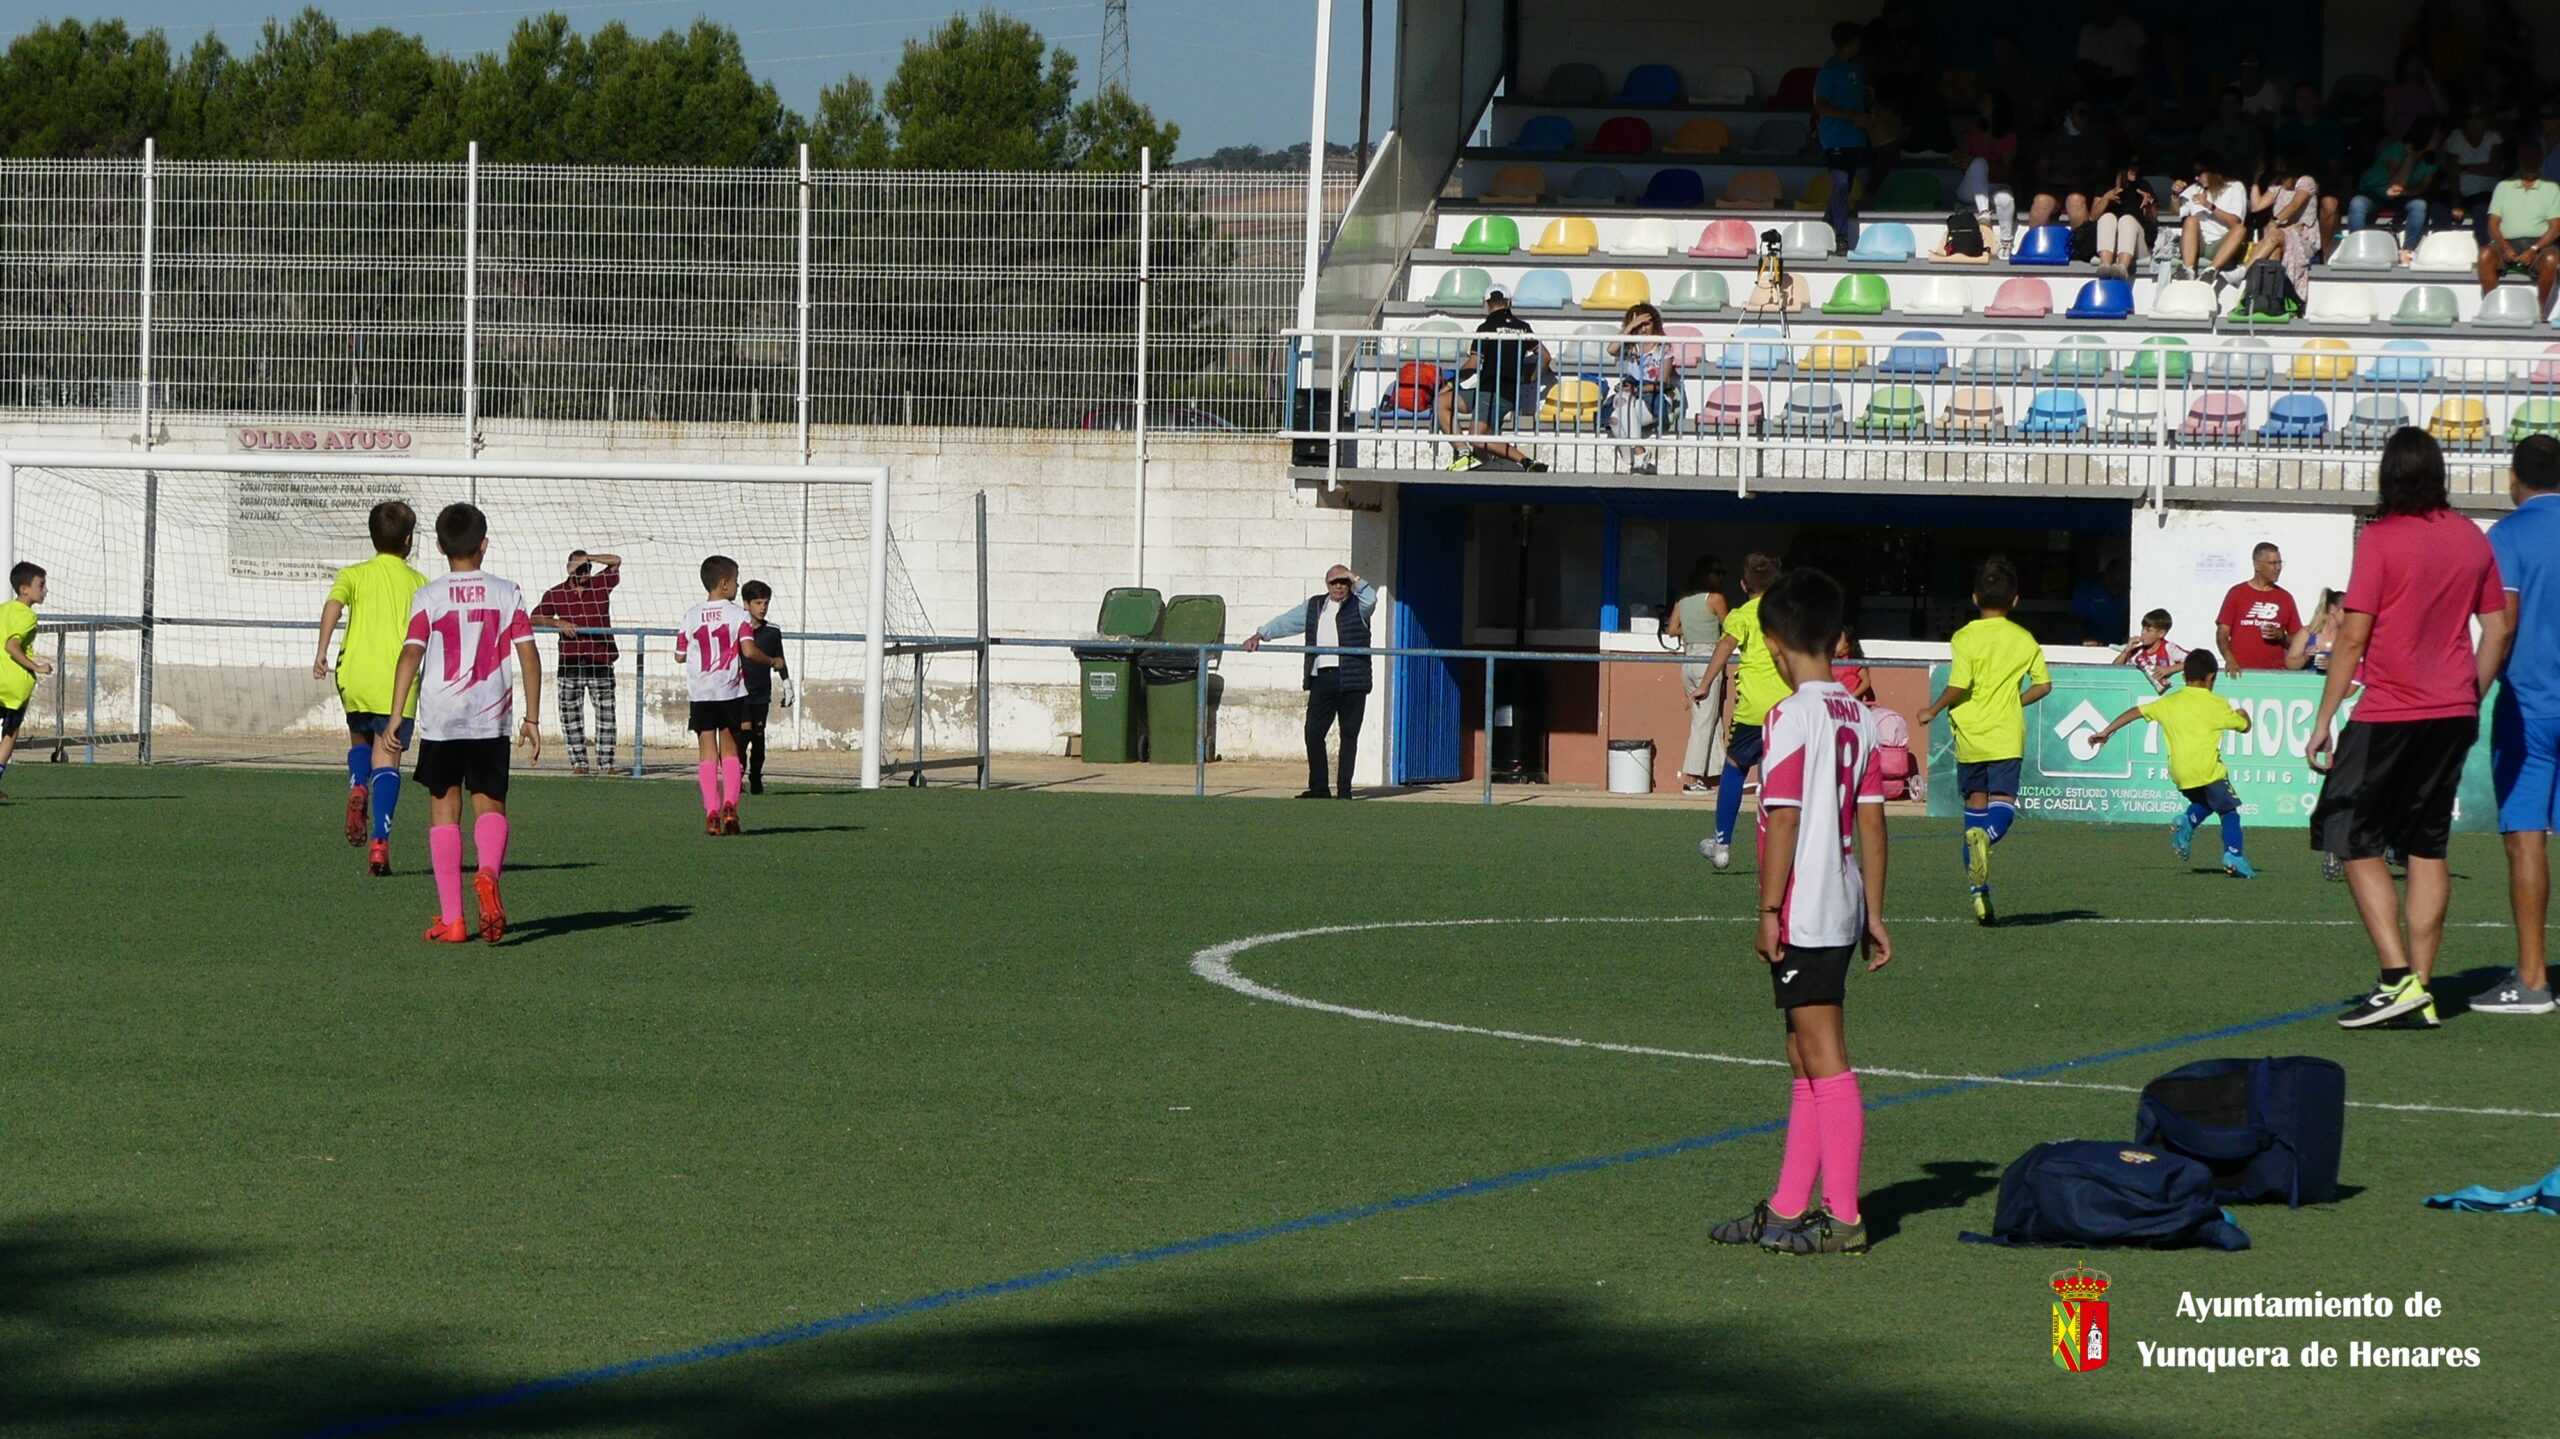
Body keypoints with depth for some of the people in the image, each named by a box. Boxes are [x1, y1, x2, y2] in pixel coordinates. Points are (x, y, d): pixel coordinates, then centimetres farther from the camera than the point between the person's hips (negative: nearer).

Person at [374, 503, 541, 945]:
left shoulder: (429, 597, -1)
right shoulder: (506, 593, 2)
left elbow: (410, 656, -9)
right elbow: (528, 656, -1)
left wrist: (395, 720, -9)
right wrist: (531, 718, 6)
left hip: (440, 718, -1)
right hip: (491, 719, 1)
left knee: (444, 808, 8)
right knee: (490, 804, 9)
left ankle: (451, 918, 4)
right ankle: (488, 872, -25)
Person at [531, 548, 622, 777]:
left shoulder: (601, 585, 6)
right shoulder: (555, 594, 6)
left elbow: (616, 561, -4)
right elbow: (536, 617, 1)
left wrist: (587, 558, -14)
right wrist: (558, 623, -16)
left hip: (600, 661, 0)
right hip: (570, 661, 1)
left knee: (605, 713, -2)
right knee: (571, 714, 1)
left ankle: (606, 763, 1)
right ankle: (578, 762, 8)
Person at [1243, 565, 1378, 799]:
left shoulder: (1358, 606, 7)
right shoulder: (1314, 607, 18)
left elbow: (1370, 599, -14)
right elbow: (1286, 622, 17)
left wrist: (1355, 579, -5)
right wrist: (1259, 635, 7)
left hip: (1351, 680, -3)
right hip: (1321, 679, 3)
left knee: (1349, 734, 0)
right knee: (1313, 733, -3)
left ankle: (1344, 789, 4)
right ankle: (1318, 789, 4)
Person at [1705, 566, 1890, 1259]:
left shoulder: (1792, 715, -14)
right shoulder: (1859, 717, 8)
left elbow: (1783, 818, -16)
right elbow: (1871, 820, 10)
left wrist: (1769, 910, -12)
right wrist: (1874, 915, 13)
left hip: (1803, 915, -8)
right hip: (1844, 909, 8)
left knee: (1826, 1062, -6)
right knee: (1807, 1062, 14)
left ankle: (1843, 1216, -4)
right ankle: (1788, 1209, 20)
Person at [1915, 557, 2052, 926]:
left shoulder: (1965, 638, -6)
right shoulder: (2025, 640, 4)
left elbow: (1959, 686, -14)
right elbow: (2043, 685, 6)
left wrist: (1933, 711, 1)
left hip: (1970, 733, 0)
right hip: (2007, 736, 0)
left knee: (1975, 803, 11)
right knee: (2002, 804, -6)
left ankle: (1979, 892, 10)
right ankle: (1986, 836, -44)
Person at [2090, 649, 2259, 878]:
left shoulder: (2169, 702, 14)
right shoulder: (2216, 705, 4)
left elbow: (2135, 712, 13)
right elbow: (2244, 726, 13)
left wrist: (2106, 732, 20)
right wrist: (2243, 715, 37)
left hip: (2179, 773, 4)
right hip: (2207, 770, -4)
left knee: (2204, 803, 28)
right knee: (2229, 810, 4)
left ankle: (2187, 821, 0)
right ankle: (2233, 856, -13)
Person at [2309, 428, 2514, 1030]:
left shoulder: (2381, 539, -10)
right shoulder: (2472, 540, 6)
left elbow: (2353, 637, -12)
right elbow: (2498, 629, 11)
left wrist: (2323, 720, -7)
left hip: (2390, 714, -6)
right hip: (2453, 713, 6)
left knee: (2354, 842, 1)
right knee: (2427, 847, 12)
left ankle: (2398, 978, -11)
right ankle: (2422, 991, 9)